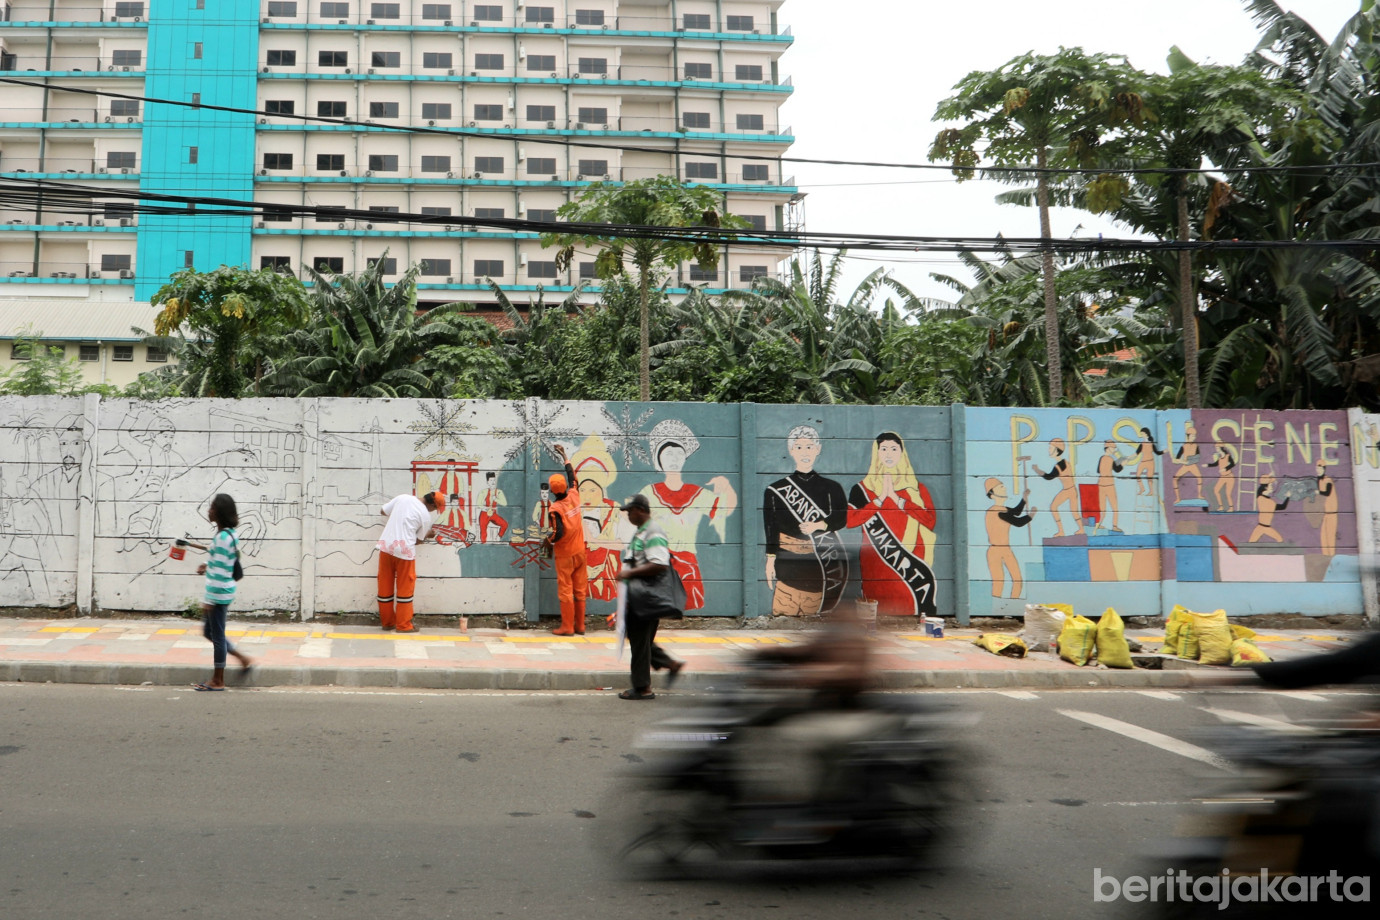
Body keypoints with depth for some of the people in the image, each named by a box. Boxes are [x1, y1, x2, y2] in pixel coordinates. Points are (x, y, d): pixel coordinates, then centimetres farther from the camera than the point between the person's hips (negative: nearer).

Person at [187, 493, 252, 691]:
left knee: (216, 634, 2)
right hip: (222, 592, 10)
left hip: (218, 593, -10)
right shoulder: (228, 534, 8)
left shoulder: (222, 537, -21)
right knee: (209, 631, 19)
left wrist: (209, 601, -20)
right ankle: (243, 659, 22)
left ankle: (217, 681, 13)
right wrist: (207, 564, 9)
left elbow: (220, 572, -22)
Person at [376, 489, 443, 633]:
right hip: (405, 551, -5)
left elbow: (383, 511, 14)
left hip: (386, 546, 5)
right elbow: (418, 539, 4)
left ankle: (387, 622, 22)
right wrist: (428, 535, 23)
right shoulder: (425, 515, -5)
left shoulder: (403, 497, 4)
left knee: (385, 586, 13)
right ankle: (403, 625, 11)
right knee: (405, 587, 7)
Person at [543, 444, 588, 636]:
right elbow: (572, 477, 16)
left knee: (565, 591, 1)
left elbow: (558, 533, -25)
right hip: (579, 551, 6)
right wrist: (564, 456, 27)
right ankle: (580, 626, 14)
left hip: (564, 555, -6)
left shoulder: (555, 509, -18)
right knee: (580, 590, 9)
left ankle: (567, 627, 4)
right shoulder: (574, 496, -2)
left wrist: (547, 540, -3)